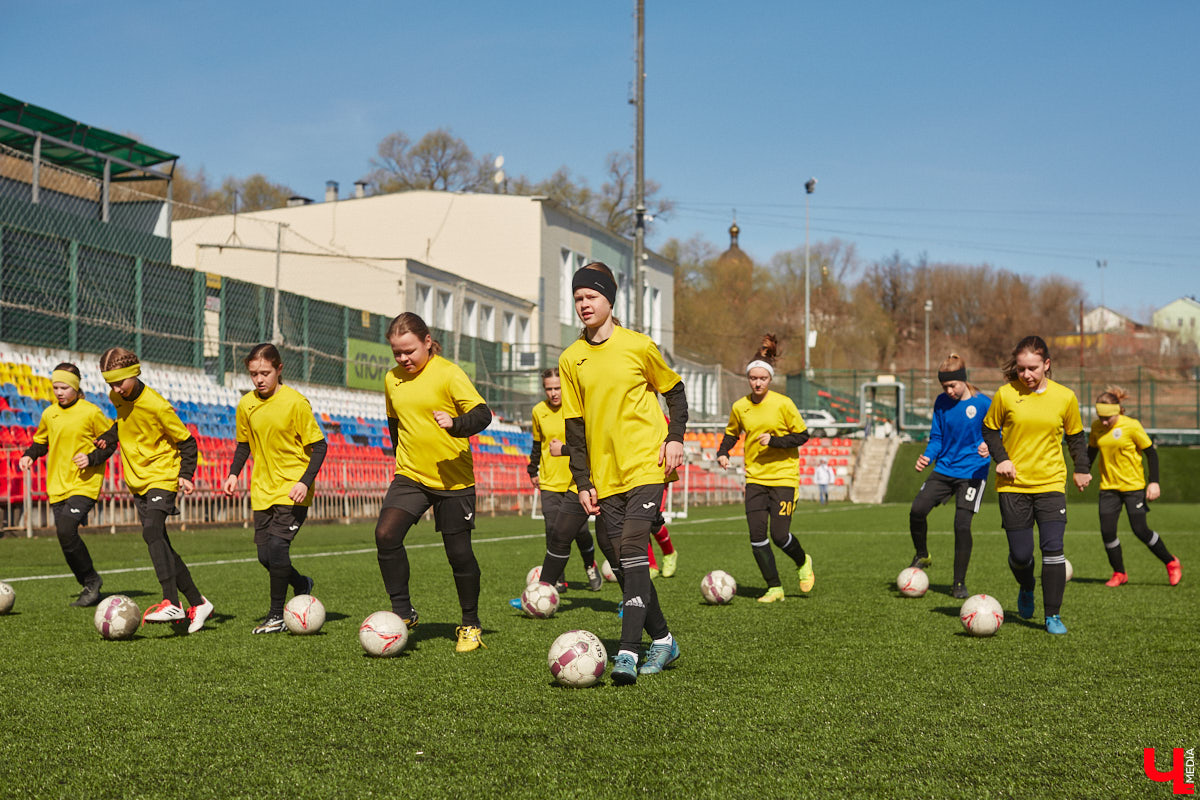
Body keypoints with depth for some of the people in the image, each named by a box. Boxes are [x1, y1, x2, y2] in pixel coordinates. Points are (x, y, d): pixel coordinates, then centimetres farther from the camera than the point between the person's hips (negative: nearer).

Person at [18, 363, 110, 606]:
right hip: (57, 485, 6)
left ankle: (91, 581, -6)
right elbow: (40, 442, 24)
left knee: (66, 529, -23)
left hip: (84, 484, -6)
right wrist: (29, 455, 5)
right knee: (64, 535, 3)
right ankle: (90, 587, 17)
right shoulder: (49, 414, 9)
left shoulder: (91, 413, -6)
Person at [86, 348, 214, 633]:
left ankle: (171, 603, -36)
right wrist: (94, 456, 15)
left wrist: (185, 474, -20)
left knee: (152, 532, -28)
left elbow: (186, 441, -9)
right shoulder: (117, 398, 3)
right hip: (138, 481, 8)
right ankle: (198, 603, 17)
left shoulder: (156, 406, -18)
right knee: (161, 545, 7)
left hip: (162, 477, -8)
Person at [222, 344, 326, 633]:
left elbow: (318, 446, -9)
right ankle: (302, 584, 35)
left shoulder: (295, 402, -12)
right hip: (263, 490, 6)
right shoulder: (246, 405, 4)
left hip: (292, 492, -6)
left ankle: (277, 616, -5)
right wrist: (233, 474, 3)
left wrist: (305, 482, -19)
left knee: (276, 547, -18)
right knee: (265, 555, 5)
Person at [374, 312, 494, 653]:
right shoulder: (392, 379, 7)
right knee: (386, 534, -17)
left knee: (459, 552, 1)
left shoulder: (448, 373, -11)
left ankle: (470, 625, 21)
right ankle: (403, 612, -4)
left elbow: (482, 414, -19)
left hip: (454, 480, -4)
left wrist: (456, 424, -38)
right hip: (410, 477, 4)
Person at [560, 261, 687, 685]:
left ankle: (628, 653, -23)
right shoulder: (571, 359, 7)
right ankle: (662, 640, 22)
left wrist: (675, 437, -3)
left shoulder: (639, 346, -2)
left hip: (646, 465, -4)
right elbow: (574, 424, 10)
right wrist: (583, 482, 4)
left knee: (632, 550, -19)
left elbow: (675, 391, 11)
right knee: (622, 562, 5)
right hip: (604, 476, 4)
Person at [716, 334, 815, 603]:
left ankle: (803, 563, 23)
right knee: (757, 536, -6)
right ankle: (774, 588, 7)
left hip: (784, 477, -3)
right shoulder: (740, 407, 2)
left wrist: (774, 440, -17)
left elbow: (802, 435, -4)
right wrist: (723, 453, 2)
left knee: (779, 535, -10)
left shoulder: (783, 404, -9)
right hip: (755, 478, 4)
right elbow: (731, 433, 20)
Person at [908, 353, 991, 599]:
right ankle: (922, 556, 16)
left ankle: (959, 583, 5)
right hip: (944, 469, 4)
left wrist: (989, 445, -23)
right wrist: (927, 457, -8)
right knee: (917, 510, -13)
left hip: (972, 473, -4)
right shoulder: (942, 403, 3)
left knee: (962, 524, -12)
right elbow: (937, 437, 10)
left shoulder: (983, 403, -9)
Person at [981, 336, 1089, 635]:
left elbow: (1076, 436, 14)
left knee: (1053, 549, -12)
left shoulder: (1065, 397, 0)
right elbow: (989, 429, 9)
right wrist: (1000, 458, -5)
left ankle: (1053, 615, 1)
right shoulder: (1006, 394, -3)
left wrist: (1081, 469, 6)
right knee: (1020, 555, 1)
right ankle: (1026, 589, 36)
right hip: (1013, 485, 0)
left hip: (1051, 484, 0)